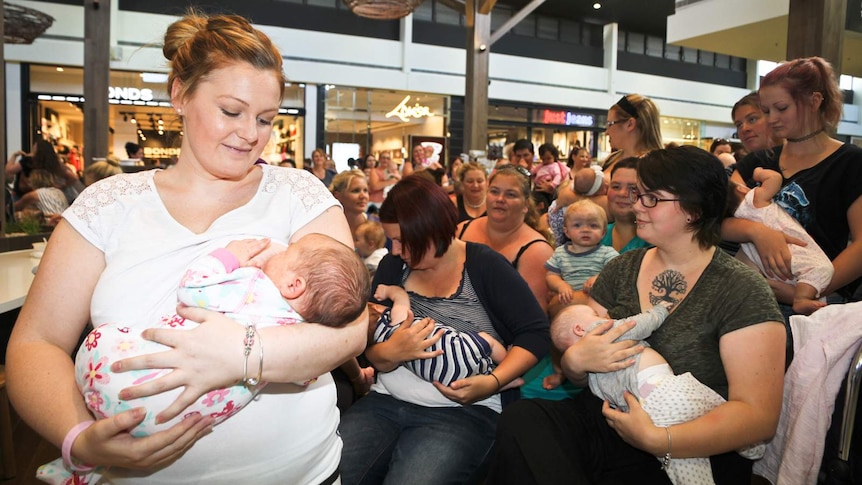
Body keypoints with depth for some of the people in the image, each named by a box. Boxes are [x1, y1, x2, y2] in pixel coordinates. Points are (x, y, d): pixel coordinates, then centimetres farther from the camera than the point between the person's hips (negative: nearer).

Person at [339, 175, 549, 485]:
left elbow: (536, 332, -6)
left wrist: (492, 382, -20)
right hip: (388, 401, 4)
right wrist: (391, 352, -20)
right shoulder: (392, 267, 5)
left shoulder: (485, 266, -5)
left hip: (465, 411, -3)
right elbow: (370, 351, 4)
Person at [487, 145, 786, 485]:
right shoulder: (621, 270, 6)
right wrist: (575, 361, -15)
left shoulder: (740, 292, -8)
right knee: (520, 419, -24)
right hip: (607, 418, 5)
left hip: (691, 455, -5)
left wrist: (658, 440, -25)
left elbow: (759, 414, -14)